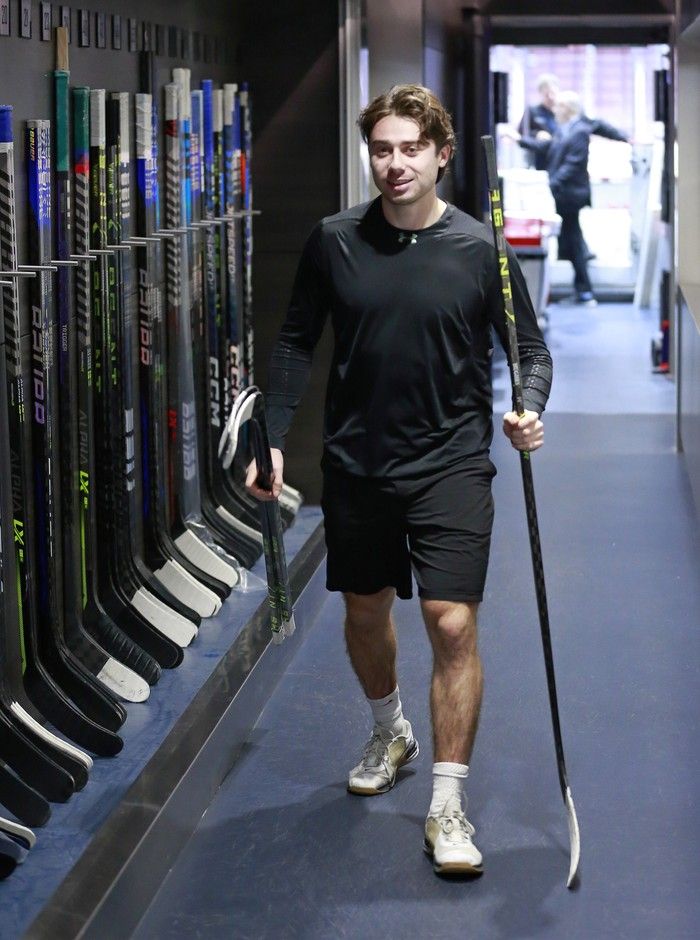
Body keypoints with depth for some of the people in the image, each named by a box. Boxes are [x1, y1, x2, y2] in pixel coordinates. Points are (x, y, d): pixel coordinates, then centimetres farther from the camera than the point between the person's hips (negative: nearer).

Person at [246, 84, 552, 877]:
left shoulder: (477, 249, -7)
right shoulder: (334, 242, -2)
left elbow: (530, 346, 1)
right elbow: (296, 344, 6)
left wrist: (530, 409, -18)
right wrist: (274, 440, 0)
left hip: (451, 463, -3)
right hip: (356, 462, 3)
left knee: (453, 624, -10)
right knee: (365, 610, 18)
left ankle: (447, 805, 0)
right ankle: (390, 732, 47)